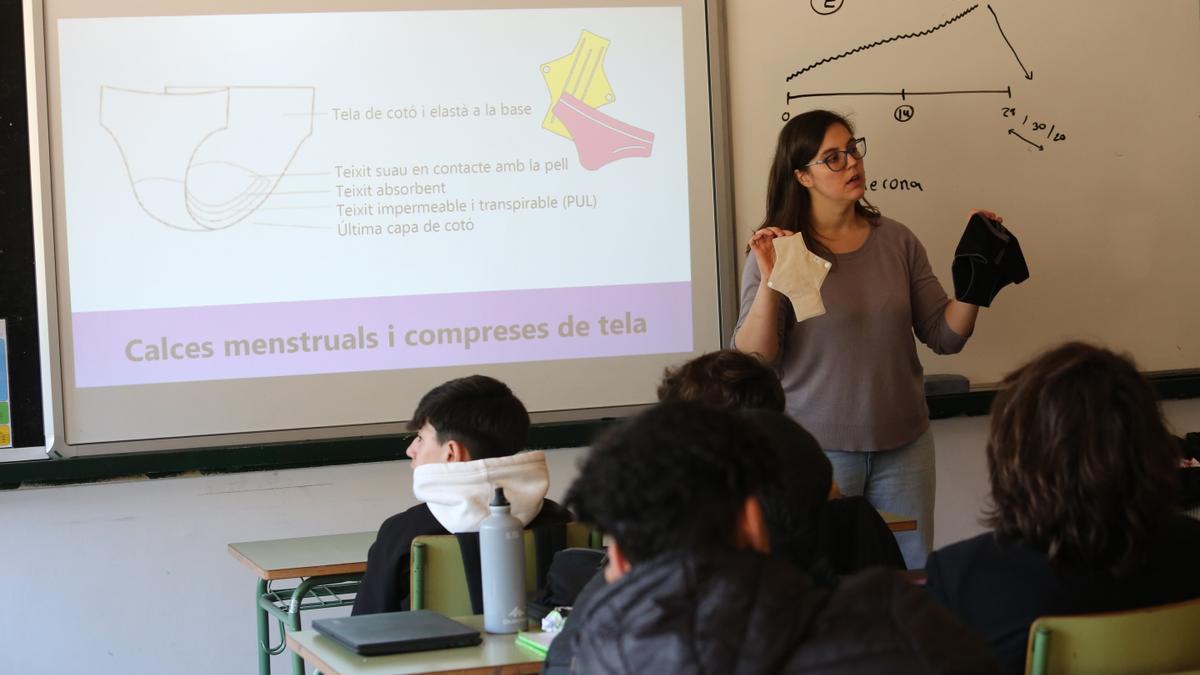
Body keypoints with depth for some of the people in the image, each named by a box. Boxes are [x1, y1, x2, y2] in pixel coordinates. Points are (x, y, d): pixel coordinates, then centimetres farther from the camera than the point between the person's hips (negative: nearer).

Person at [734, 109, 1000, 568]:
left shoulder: (896, 241, 4)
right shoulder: (775, 252, -6)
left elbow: (945, 336, 5)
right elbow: (752, 361, -12)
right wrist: (770, 283, -23)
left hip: (903, 444, 3)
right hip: (818, 447, -3)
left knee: (912, 575, 11)